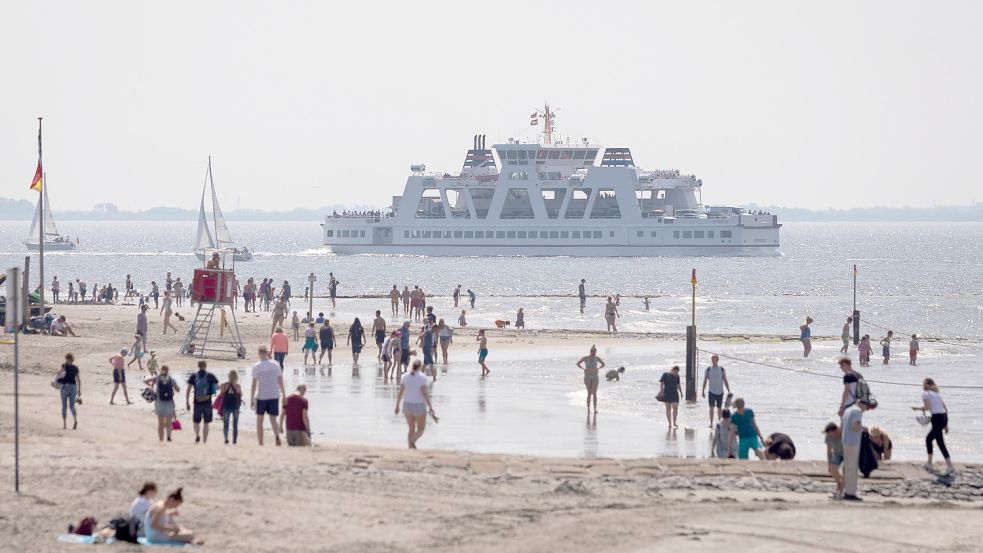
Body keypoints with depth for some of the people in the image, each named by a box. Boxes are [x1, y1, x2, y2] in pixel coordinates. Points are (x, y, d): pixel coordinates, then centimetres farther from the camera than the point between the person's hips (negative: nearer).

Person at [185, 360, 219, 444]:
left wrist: (187, 402, 1)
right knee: (206, 423, 8)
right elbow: (217, 387, 0)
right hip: (207, 403, 0)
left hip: (197, 403, 0)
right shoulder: (210, 376, 1)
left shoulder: (193, 376, 2)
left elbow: (188, 390, -3)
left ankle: (197, 435, -15)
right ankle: (204, 441, 6)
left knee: (196, 421, 11)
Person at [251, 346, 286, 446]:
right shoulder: (276, 365, 2)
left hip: (261, 396, -2)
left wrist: (251, 399, -5)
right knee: (273, 419, 6)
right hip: (274, 396, 2)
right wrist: (283, 394, 15)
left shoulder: (256, 367, -7)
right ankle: (277, 436, -22)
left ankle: (260, 443, 10)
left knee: (259, 420, 12)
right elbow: (280, 381, 5)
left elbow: (254, 384, -8)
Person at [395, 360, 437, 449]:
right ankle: (412, 441, -21)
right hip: (419, 406, -4)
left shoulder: (405, 377, 2)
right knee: (421, 429, 8)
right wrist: (430, 407, -15)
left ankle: (411, 447, 5)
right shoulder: (422, 377, -11)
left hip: (407, 405, 4)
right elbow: (424, 393, -18)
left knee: (411, 429, 16)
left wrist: (397, 406, 13)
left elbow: (400, 392, 3)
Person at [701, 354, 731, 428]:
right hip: (712, 391, -1)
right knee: (711, 407, -10)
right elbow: (705, 381, 6)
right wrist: (703, 391, 3)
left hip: (720, 392, 1)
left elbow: (725, 381, 4)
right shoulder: (708, 369, 0)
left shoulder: (722, 370, 1)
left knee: (719, 408, 9)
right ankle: (711, 423, -10)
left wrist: (729, 391, 1)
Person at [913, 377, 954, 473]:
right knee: (928, 439, 21)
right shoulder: (937, 393, 22)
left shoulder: (925, 393, 1)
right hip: (944, 417, 8)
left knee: (940, 442, -9)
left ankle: (950, 465, -16)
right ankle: (929, 463, 22)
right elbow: (945, 409, 18)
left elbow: (927, 407, -12)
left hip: (937, 418, -8)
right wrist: (946, 424, 20)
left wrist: (917, 408, 7)